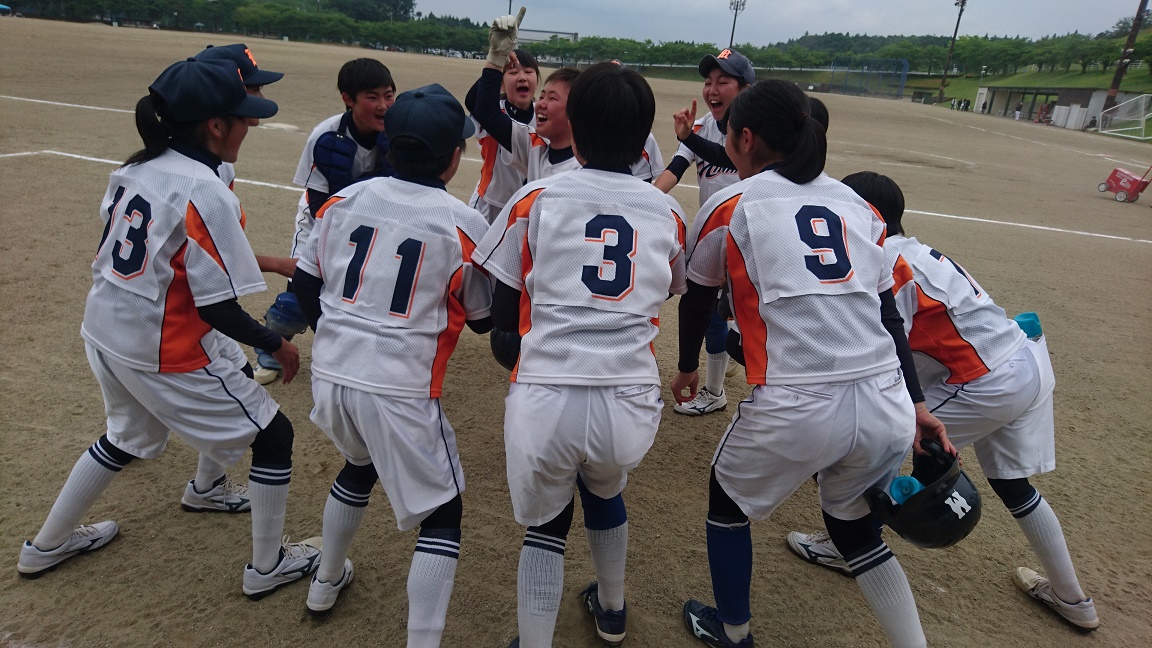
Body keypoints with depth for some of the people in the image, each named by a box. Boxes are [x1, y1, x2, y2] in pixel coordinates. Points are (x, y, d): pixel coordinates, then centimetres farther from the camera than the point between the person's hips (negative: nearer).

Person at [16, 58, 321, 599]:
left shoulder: (135, 169, 2)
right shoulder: (207, 195, -23)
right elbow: (218, 309, -22)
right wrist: (276, 345, -9)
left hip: (103, 332, 9)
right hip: (164, 355, -9)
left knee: (129, 436, 32)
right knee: (272, 434, 7)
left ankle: (46, 545, 48)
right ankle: (267, 566, 20)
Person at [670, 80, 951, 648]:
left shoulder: (728, 207, 3)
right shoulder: (855, 204, 15)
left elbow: (696, 299, 15)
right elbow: (888, 311, 13)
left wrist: (686, 367, 31)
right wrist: (916, 402, 15)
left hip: (793, 409, -4)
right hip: (887, 407, 5)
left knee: (728, 499, 25)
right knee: (855, 525, 30)